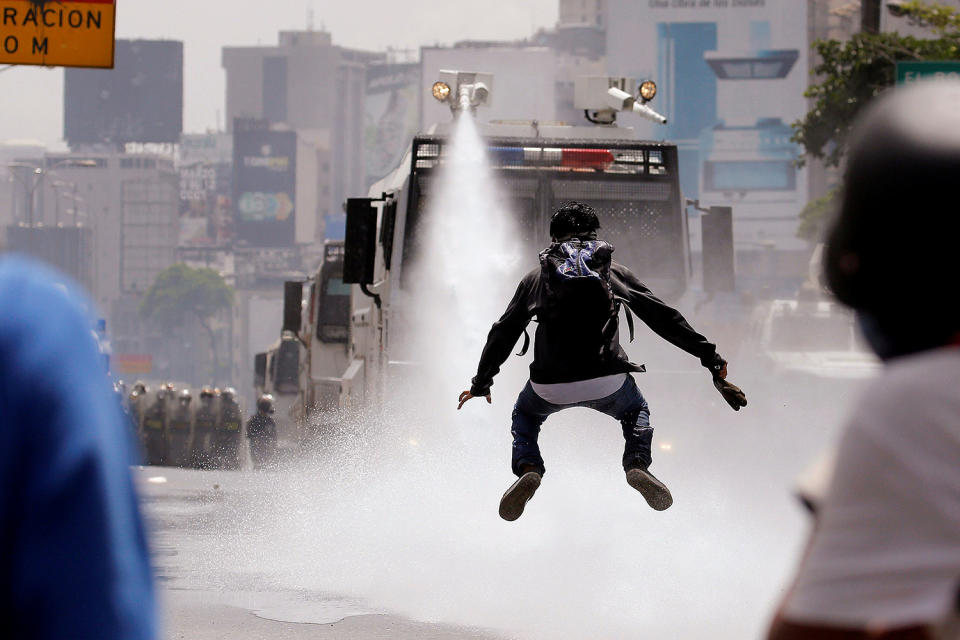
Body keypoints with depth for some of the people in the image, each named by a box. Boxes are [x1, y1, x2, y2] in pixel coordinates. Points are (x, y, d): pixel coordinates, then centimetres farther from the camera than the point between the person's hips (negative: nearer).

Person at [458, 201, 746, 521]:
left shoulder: (536, 277, 19)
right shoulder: (614, 272, 17)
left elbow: (503, 333, 23)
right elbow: (665, 318, 17)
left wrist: (481, 383, 34)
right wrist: (710, 357, 21)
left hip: (550, 386, 0)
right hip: (606, 382, 0)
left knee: (525, 416, 33)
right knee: (636, 412, 33)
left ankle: (528, 470, 4)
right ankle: (637, 465, 3)